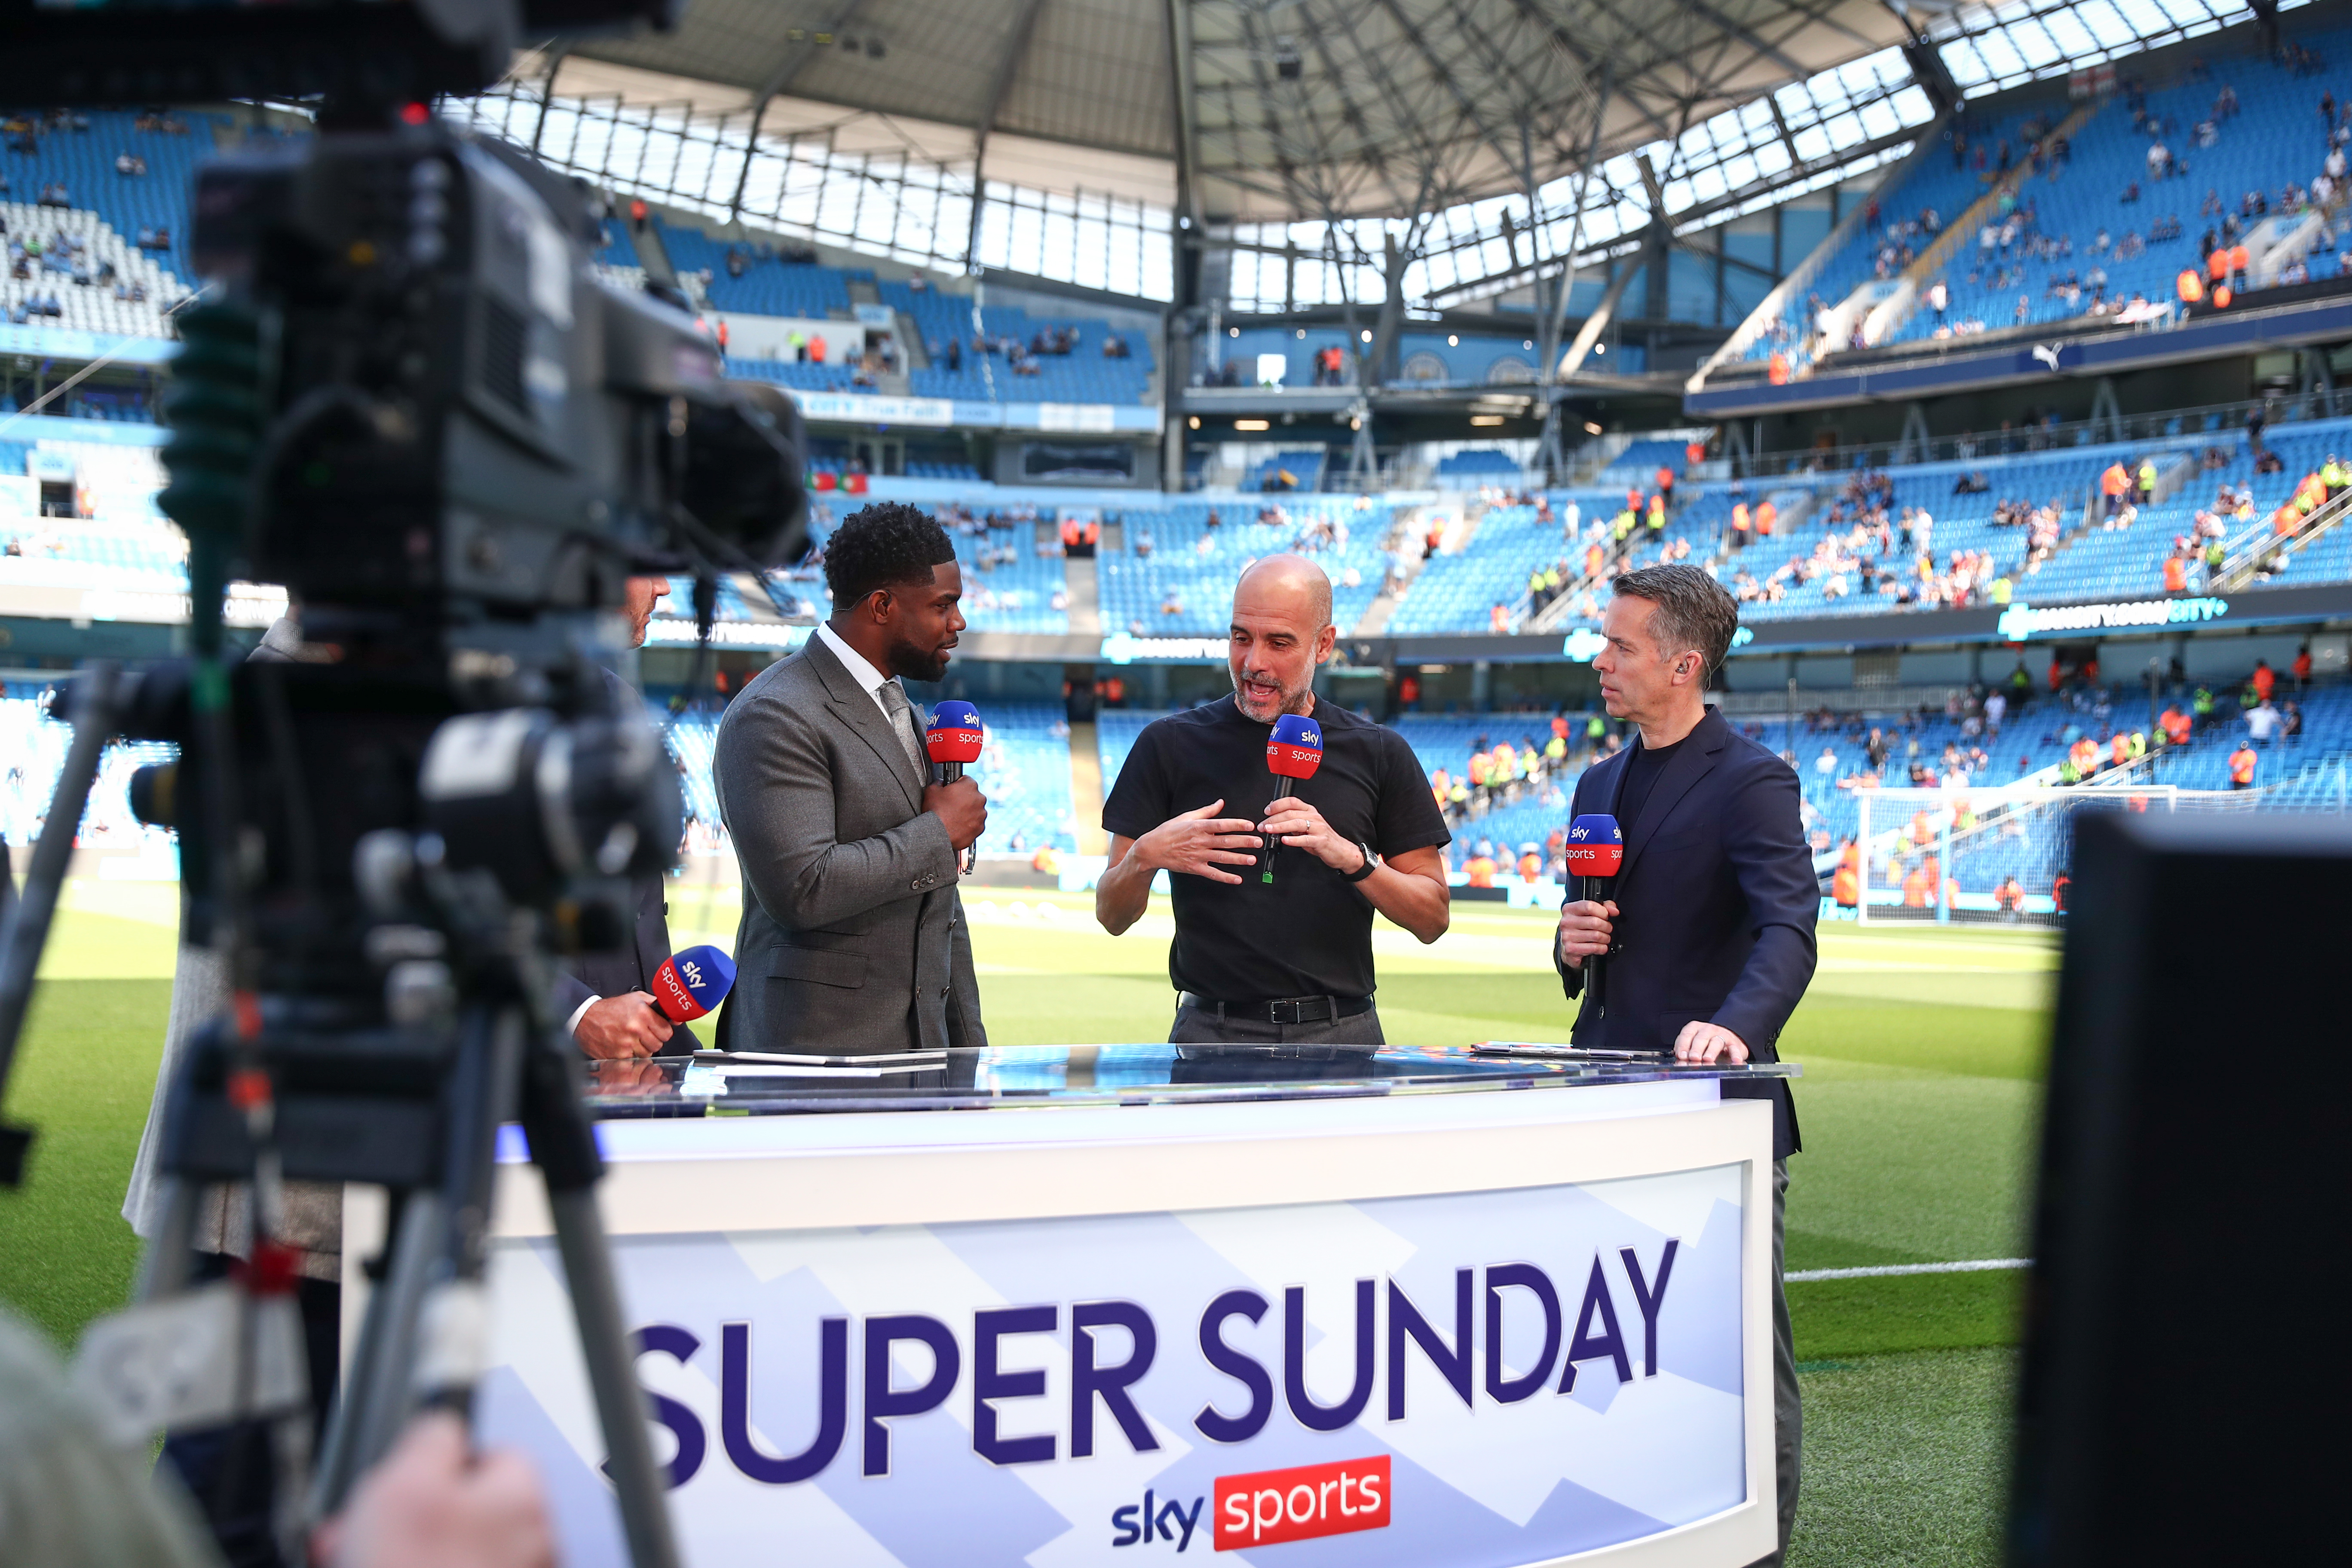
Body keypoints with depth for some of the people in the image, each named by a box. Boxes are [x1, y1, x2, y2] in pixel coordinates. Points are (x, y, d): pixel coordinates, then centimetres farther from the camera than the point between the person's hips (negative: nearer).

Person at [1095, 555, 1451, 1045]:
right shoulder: (1170, 744, 6)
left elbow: (1432, 918, 5)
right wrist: (1146, 857, -16)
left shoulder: (1378, 753, 8)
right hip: (1210, 1031, 0)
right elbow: (1112, 917, 5)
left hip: (1341, 1036, 0)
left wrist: (1352, 858, -11)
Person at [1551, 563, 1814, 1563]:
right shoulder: (1600, 784, 16)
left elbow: (1789, 928, -22)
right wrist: (1572, 942, 0)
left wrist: (1736, 1027, -39)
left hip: (1715, 1102, -7)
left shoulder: (1750, 782, -9)